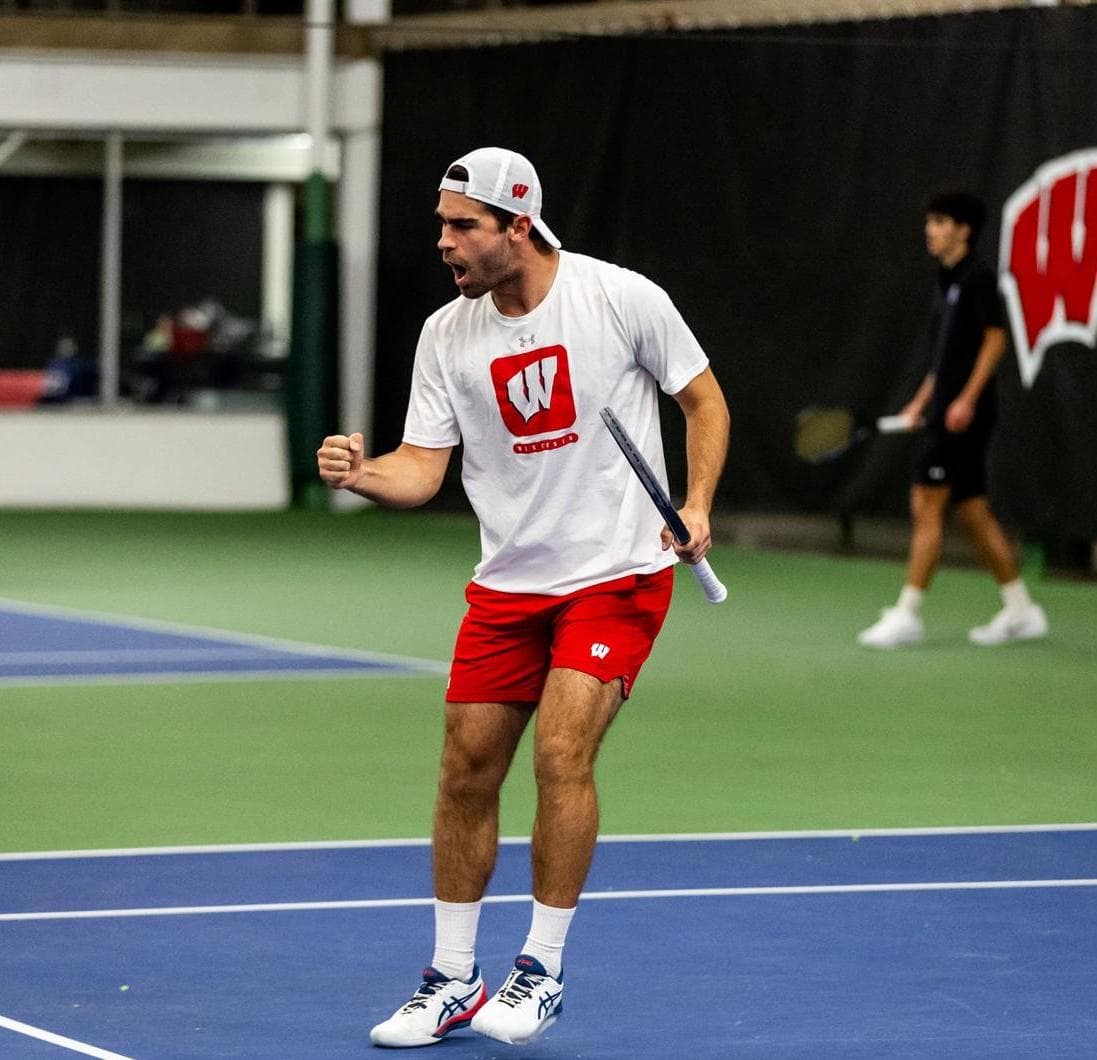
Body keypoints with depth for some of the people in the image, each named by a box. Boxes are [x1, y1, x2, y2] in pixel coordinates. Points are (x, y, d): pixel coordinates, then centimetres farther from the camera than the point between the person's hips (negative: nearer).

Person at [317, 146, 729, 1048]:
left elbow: (706, 401, 0)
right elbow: (422, 467, -3)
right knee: (467, 770, 3)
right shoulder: (447, 336, -2)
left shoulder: (622, 298, -12)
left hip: (617, 573, -4)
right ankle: (453, 982, 17)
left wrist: (697, 507, -14)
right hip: (508, 582, 4)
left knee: (561, 753, -17)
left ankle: (544, 971, -1)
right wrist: (360, 473, -24)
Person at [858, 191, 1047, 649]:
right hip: (945, 415, 9)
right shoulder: (947, 282, 18)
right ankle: (1020, 610, 14)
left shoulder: (977, 278, -8)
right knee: (972, 512, 10)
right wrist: (921, 402, 17)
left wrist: (967, 398, -21)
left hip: (964, 416, -9)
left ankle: (907, 614, -11)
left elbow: (994, 339, -15)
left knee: (926, 504, -11)